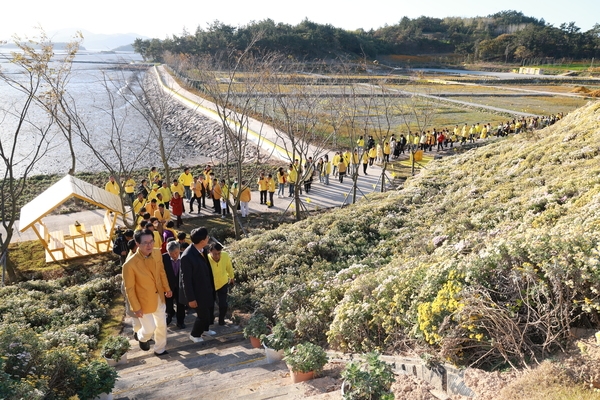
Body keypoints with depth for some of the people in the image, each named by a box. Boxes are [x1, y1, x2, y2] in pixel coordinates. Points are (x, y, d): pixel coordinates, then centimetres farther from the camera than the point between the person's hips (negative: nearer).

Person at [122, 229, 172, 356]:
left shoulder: (157, 254, -12)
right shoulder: (130, 264, -29)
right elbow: (129, 289, -19)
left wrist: (167, 288, 13)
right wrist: (136, 307, -15)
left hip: (159, 297, 6)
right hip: (144, 301, -5)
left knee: (162, 325, 18)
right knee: (150, 328, 8)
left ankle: (160, 349, 42)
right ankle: (142, 337, 44)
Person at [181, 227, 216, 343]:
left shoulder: (202, 250, -7)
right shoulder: (187, 256, -30)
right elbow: (186, 279, -23)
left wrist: (211, 285, 13)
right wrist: (191, 298, -17)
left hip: (207, 289, 7)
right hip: (198, 292, -7)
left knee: (209, 312, 22)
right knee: (203, 315, 7)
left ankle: (205, 328, 49)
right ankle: (194, 335, 33)